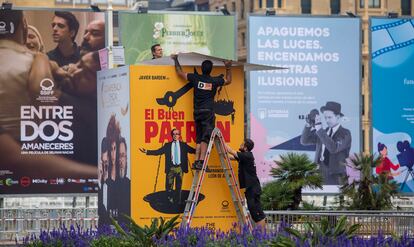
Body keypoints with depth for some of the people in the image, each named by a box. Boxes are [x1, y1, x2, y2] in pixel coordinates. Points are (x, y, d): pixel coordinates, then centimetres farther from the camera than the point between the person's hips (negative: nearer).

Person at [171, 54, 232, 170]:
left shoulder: (196, 78, 2)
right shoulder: (215, 81, 1)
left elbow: (180, 73, 14)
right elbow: (228, 80, 20)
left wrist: (176, 60, 27)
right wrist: (228, 67, 30)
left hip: (197, 112, 3)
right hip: (208, 112, -3)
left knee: (199, 139, 10)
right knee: (205, 138, -9)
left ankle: (196, 161, 2)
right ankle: (201, 162, -19)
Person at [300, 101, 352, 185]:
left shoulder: (345, 134, -3)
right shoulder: (324, 132, 15)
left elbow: (334, 148, -20)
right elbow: (304, 141, 12)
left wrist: (319, 130, -22)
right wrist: (308, 125, -4)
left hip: (335, 176, -5)